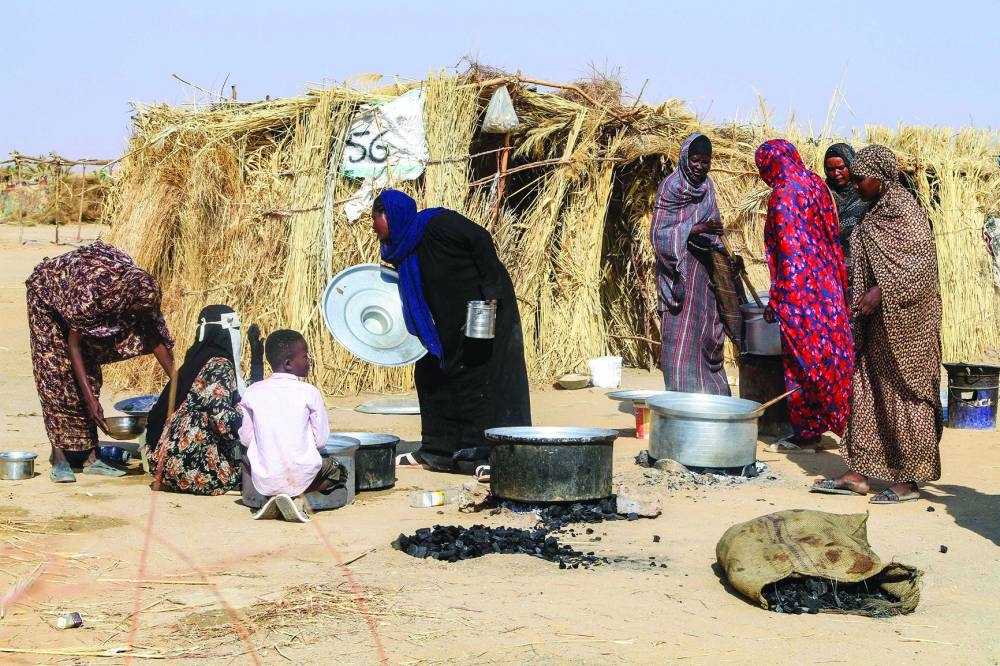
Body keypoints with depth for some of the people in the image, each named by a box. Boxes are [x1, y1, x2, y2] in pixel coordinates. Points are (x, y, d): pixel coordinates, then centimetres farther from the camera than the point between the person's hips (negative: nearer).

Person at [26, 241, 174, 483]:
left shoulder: (143, 292, -27)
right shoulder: (89, 292, -43)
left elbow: (154, 337, -14)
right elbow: (73, 344, -32)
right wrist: (91, 400, -34)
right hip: (48, 294, -5)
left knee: (90, 374, -1)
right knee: (56, 375, -13)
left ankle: (90, 457, 0)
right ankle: (59, 458, -12)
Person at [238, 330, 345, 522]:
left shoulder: (252, 392, 0)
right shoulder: (309, 392, -6)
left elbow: (245, 439, 4)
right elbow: (321, 441, -3)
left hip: (264, 481, 3)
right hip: (301, 477, -3)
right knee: (338, 470, 25)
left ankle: (271, 498, 7)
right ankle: (298, 497, -2)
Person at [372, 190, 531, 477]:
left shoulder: (435, 223, -19)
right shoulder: (400, 251, 6)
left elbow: (481, 240, -21)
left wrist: (490, 289, -23)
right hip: (449, 321, 9)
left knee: (487, 377, -9)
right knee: (430, 376, 10)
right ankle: (437, 451, 18)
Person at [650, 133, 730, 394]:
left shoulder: (707, 186, 10)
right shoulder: (670, 187, -10)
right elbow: (659, 233, -15)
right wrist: (697, 229, -25)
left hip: (704, 271, 7)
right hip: (680, 273, -7)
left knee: (708, 331, 9)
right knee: (681, 335, -6)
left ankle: (709, 390, 17)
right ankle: (682, 392, -3)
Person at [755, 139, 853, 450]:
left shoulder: (783, 195, -14)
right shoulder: (815, 185, 9)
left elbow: (788, 252, -17)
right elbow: (831, 237, 13)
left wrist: (775, 300, -13)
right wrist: (837, 281, 19)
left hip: (799, 289, -8)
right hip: (828, 285, 8)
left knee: (801, 358, 0)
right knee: (828, 353, 12)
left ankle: (805, 431, 5)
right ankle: (825, 421, 20)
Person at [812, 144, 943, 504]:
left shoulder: (903, 208, -13)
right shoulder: (876, 212, 14)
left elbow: (921, 261, -20)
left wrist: (881, 292, -24)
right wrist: (863, 299, 14)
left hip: (904, 320, -9)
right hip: (878, 319, 9)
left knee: (905, 393, -2)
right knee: (866, 390, 8)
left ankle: (909, 479, 5)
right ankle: (858, 473, 12)